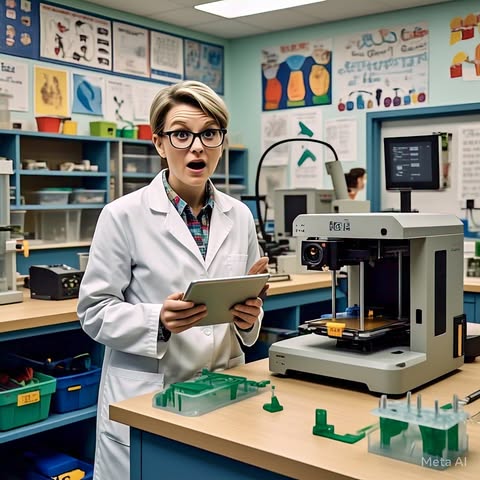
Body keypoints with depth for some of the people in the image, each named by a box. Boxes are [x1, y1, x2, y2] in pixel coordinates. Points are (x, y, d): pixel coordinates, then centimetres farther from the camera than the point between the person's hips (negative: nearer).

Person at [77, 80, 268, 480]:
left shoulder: (239, 216, 4)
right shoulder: (124, 215, -9)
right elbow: (95, 311, -8)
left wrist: (250, 316, -9)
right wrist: (159, 320, -24)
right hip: (145, 398, -4)